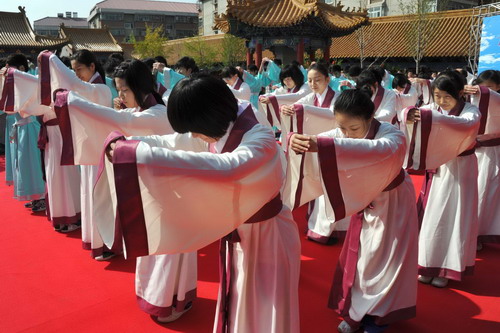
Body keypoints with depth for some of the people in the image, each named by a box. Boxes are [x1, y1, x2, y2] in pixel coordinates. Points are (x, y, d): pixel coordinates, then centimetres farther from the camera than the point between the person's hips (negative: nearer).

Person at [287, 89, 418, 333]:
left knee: (383, 260, 3)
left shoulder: (392, 135, -32)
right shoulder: (342, 134, -14)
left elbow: (379, 150, -53)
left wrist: (323, 145, -66)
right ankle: (357, 312, 28)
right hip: (365, 203, 5)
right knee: (356, 258, 11)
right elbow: (317, 143, -25)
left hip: (392, 205, -5)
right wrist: (300, 141, -51)